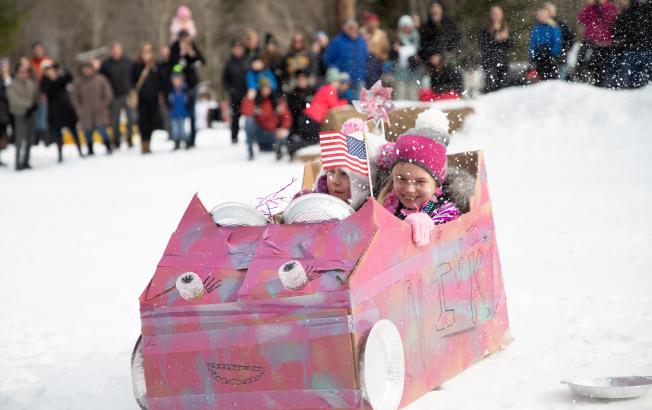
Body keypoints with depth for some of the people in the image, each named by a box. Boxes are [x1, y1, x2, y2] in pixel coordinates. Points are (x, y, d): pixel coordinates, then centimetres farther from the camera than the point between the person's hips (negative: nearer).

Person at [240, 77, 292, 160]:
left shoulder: (277, 100, -1)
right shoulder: (254, 99, -8)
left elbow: (286, 116, -1)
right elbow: (246, 113, -24)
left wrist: (284, 128, -18)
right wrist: (249, 99, -37)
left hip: (273, 133, 3)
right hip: (259, 131, -3)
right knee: (249, 121, -29)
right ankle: (250, 151, -19)